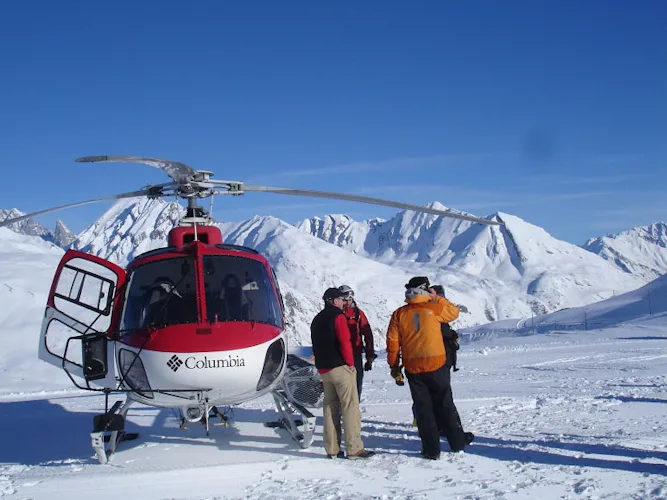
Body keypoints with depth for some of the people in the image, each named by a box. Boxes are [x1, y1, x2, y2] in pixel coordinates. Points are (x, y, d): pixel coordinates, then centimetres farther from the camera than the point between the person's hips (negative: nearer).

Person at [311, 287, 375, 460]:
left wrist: (321, 365, 19)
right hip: (341, 368, -8)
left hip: (323, 369, 8)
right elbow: (345, 342, -17)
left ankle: (332, 449, 11)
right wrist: (350, 362, -9)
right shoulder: (338, 316, -8)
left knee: (329, 407, 11)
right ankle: (354, 449, -7)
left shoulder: (317, 320, 17)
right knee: (350, 407, -5)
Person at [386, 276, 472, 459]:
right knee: (445, 405, 12)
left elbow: (392, 342, 0)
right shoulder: (433, 309, -5)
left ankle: (431, 450, 9)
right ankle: (457, 442, 21)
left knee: (423, 408, 7)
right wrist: (436, 298, 15)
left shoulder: (399, 314, 0)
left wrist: (394, 365, 9)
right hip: (436, 366, -1)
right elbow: (454, 312, 13)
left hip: (413, 369, 1)